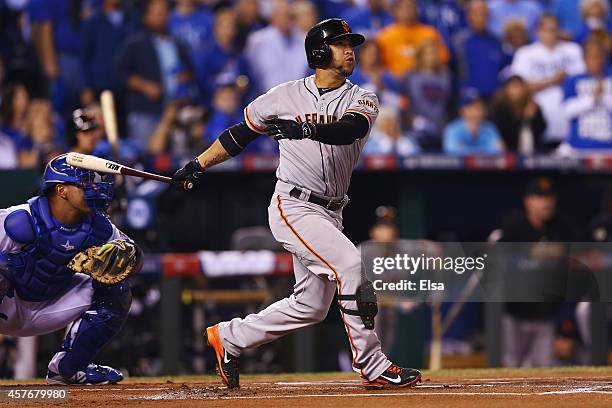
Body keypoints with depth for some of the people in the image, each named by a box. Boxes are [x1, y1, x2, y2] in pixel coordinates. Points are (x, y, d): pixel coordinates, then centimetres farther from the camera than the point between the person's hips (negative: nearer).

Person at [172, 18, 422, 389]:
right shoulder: (285, 96, 1)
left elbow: (349, 129, -20)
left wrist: (304, 128, -37)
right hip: (293, 206, -5)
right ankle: (372, 365, -18)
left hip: (330, 214, 5)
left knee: (311, 305, 8)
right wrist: (197, 165, 11)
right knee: (351, 264, -23)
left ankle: (228, 338, 25)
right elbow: (240, 133, 14)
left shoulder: (362, 100, 4)